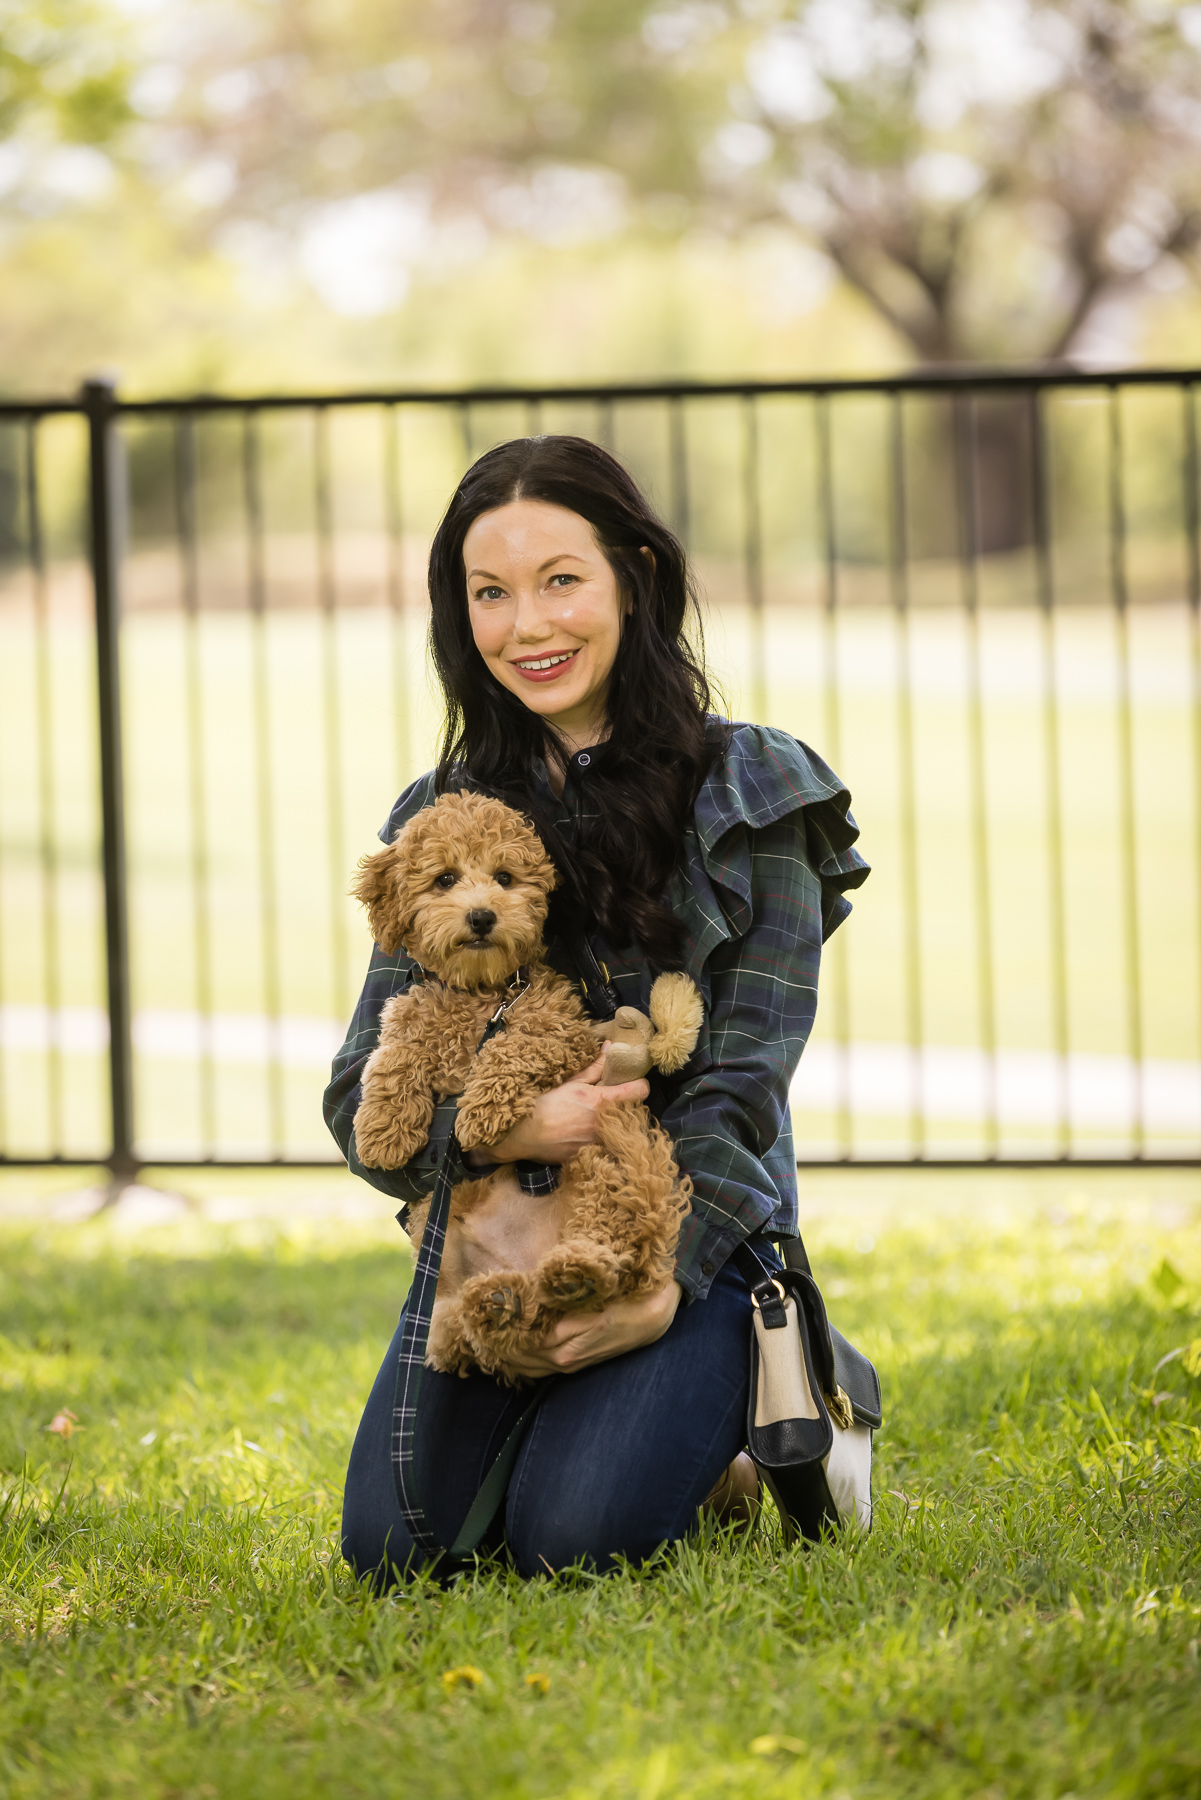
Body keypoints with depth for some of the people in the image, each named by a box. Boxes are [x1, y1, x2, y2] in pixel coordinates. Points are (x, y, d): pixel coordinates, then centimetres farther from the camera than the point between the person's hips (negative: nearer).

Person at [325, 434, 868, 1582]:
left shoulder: (750, 791, -2)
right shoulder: (441, 818, 9)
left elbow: (745, 1078, -7)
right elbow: (361, 1092, 2)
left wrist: (661, 1286, -19)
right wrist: (501, 1130, -20)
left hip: (701, 1233, -3)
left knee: (572, 1540, -25)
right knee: (391, 1544, -18)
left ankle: (716, 1431, 9)